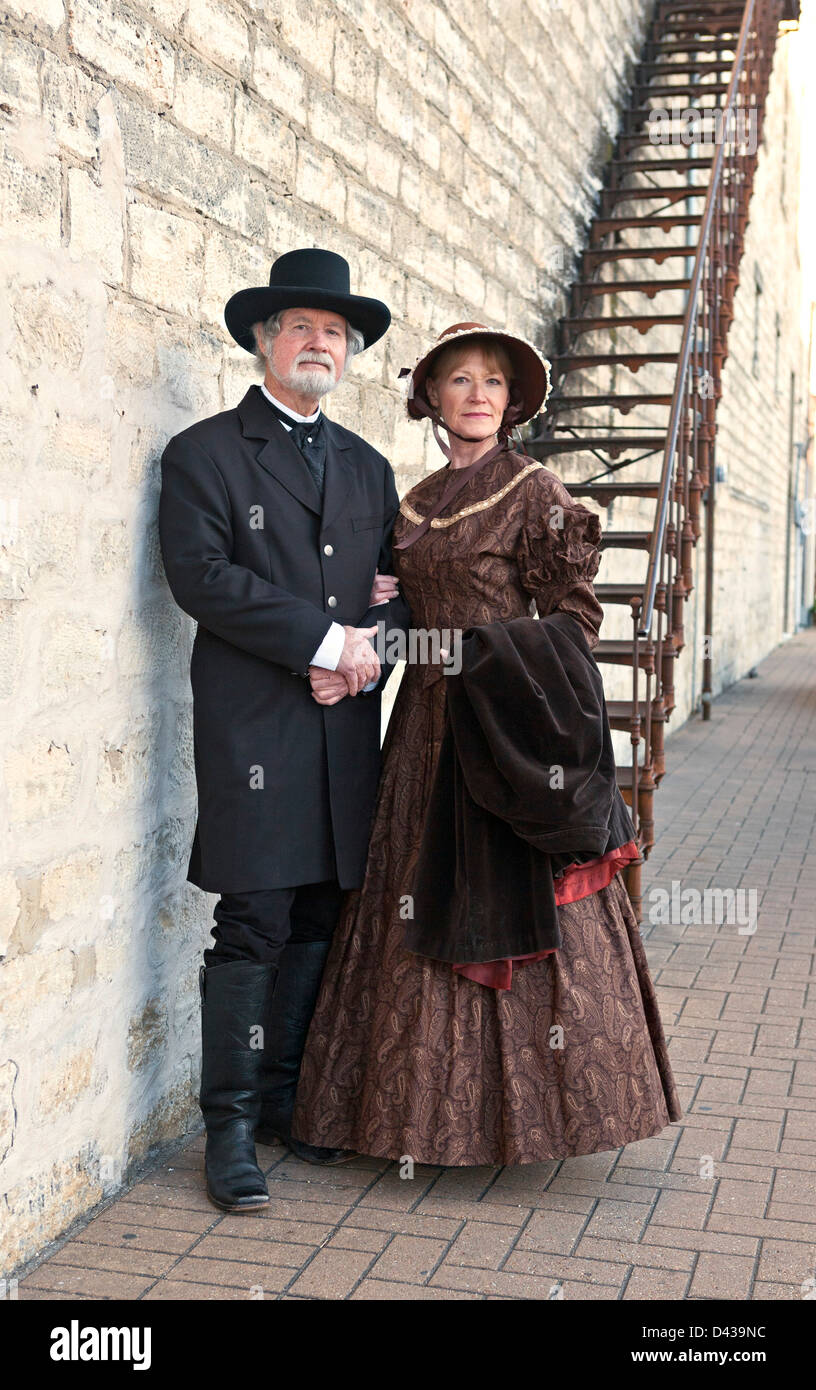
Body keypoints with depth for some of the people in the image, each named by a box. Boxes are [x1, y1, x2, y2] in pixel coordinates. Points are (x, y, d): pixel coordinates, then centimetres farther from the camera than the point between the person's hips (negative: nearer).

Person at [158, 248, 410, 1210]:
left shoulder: (367, 466, 20)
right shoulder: (205, 453, 3)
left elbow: (400, 583, 19)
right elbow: (201, 574, -10)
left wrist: (377, 640, -4)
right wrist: (324, 640, -14)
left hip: (348, 730, 5)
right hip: (254, 727, -5)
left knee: (318, 922, 9)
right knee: (253, 929, -4)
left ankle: (284, 1100, 23)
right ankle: (229, 1126, 8)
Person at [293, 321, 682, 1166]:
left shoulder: (535, 492, -3)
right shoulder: (416, 503, 14)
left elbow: (571, 618, -6)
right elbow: (404, 622, 14)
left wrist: (534, 707, -17)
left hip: (506, 721, -6)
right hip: (427, 720, 6)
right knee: (425, 907, 9)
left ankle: (530, 1101, 12)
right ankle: (440, 1102, 23)